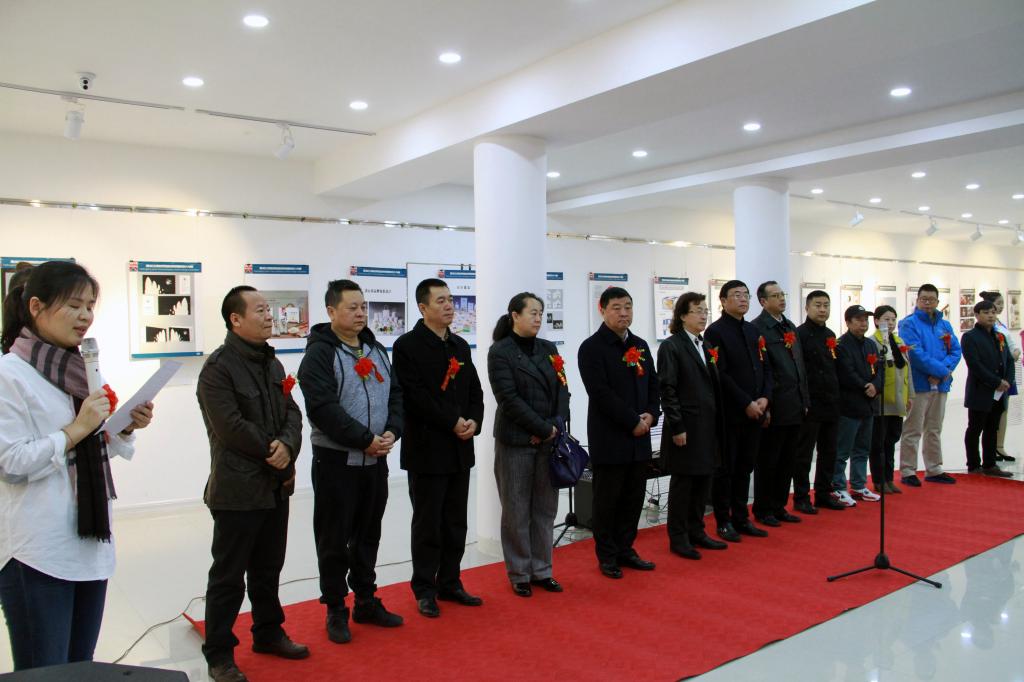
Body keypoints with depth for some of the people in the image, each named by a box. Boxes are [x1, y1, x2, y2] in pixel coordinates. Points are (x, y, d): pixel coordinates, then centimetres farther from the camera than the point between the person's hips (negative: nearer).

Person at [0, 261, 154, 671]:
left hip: (89, 543, 7)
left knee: (81, 668, 14)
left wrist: (126, 428, 2)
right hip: (37, 554, -7)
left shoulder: (78, 370, 12)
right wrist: (76, 429, -18)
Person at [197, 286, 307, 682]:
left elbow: (292, 412, 7)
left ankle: (268, 633, 36)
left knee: (268, 569, 20)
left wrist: (287, 446, -13)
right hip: (238, 489, -7)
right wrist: (273, 452, -11)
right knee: (229, 576, 4)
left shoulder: (272, 363, 12)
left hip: (276, 485, 8)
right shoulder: (218, 367, -13)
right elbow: (231, 428, -20)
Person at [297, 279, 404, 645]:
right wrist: (365, 439, -19)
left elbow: (396, 394, 11)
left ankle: (366, 601, 31)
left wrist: (392, 432, -6)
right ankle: (335, 610, 19)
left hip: (376, 459, 7)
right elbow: (323, 409, -20)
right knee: (334, 539, 4)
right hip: (336, 460, -6)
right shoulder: (320, 353, -11)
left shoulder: (376, 350, 12)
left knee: (368, 535, 17)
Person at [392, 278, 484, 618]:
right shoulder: (407, 345, -8)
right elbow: (415, 396, -17)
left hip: (460, 449, 6)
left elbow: (475, 390, 13)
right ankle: (425, 590, 16)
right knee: (427, 523, 4)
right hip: (427, 449, -6)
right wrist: (453, 422, -17)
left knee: (456, 522, 13)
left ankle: (450, 583, 26)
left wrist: (474, 421, -5)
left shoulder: (460, 345, 13)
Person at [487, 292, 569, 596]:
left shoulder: (548, 349, 11)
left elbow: (562, 389, 7)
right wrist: (544, 429, -14)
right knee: (517, 511, 5)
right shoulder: (500, 352, -6)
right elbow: (509, 398, -14)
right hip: (516, 441, -5)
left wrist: (556, 425, -9)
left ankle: (542, 570, 22)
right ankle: (519, 573, 18)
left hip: (549, 440, 5)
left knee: (545, 509, 10)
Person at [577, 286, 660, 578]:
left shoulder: (640, 345, 13)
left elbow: (653, 385, 14)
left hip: (639, 437, 6)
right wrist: (633, 422, -15)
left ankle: (625, 549, 26)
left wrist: (651, 414, -4)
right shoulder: (592, 347, -10)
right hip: (609, 438, -6)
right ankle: (607, 556, 17)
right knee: (607, 499, 4)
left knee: (634, 497, 12)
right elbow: (601, 393, -17)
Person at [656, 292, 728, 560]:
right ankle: (678, 538, 14)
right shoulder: (671, 346, -9)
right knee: (683, 483, 3)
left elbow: (714, 386, 15)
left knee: (703, 481, 13)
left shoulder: (706, 346, 13)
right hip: (686, 427, -7)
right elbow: (667, 389, -13)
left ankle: (696, 531, 27)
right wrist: (677, 427, -16)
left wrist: (718, 425, 10)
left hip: (709, 427, 7)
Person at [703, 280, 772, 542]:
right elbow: (721, 374, -15)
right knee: (725, 469, 3)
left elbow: (765, 367, 13)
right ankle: (724, 522, 13)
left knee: (745, 468, 13)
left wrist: (764, 398, -2)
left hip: (755, 412, 7)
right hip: (730, 413, -7)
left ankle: (741, 519, 23)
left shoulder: (753, 331, 14)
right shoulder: (716, 331, -9)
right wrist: (746, 403, -16)